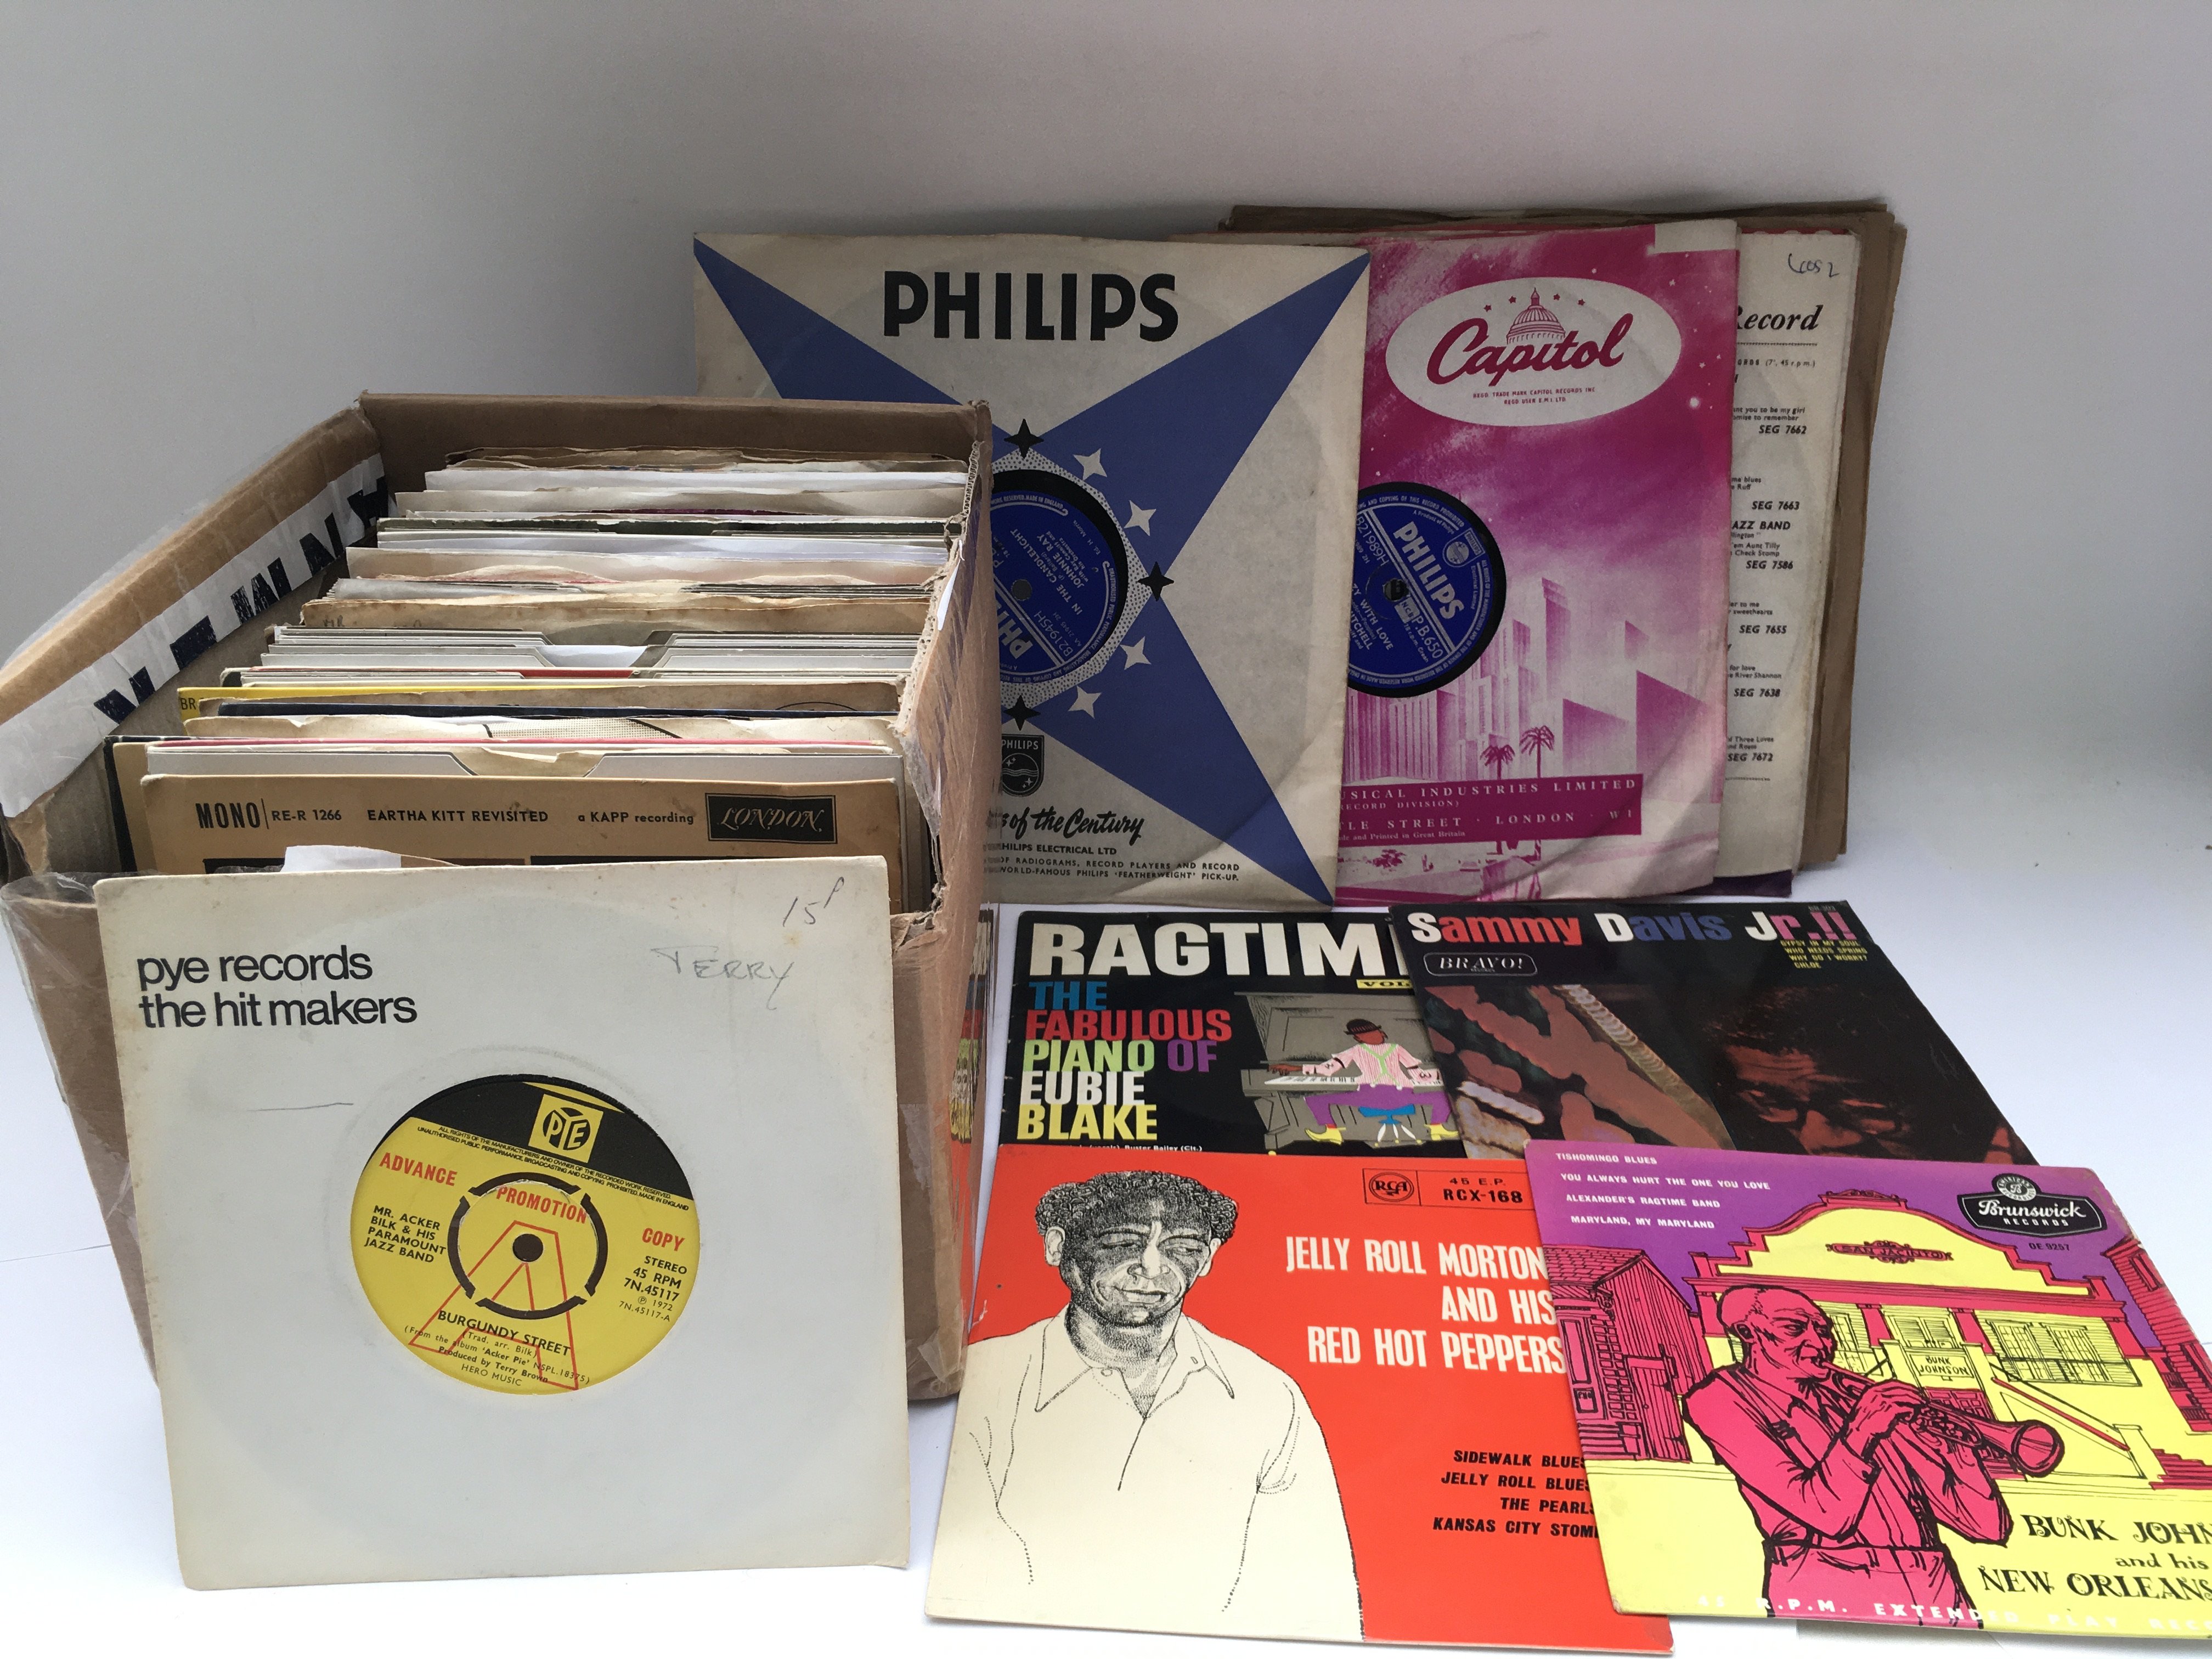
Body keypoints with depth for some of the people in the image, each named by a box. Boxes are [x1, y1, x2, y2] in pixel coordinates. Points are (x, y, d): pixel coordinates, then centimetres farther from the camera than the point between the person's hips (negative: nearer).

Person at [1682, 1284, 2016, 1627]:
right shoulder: (1721, 1398, 4)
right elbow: (1825, 1514, -11)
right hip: (1826, 1592, -1)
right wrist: (1859, 1431, -15)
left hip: (1935, 1591, 1)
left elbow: (1991, 1526, 8)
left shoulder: (1856, 1393, 15)